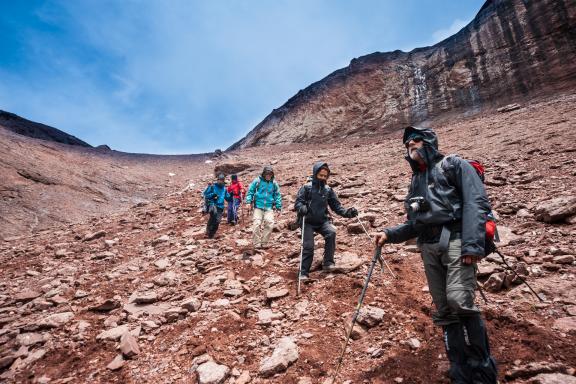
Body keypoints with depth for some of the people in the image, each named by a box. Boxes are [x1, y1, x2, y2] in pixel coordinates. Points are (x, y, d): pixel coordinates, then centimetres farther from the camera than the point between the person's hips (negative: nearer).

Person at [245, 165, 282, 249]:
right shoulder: (257, 181, 0)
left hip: (269, 208, 2)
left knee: (269, 223, -12)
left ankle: (264, 243, 4)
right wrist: (248, 201, -5)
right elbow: (250, 191, 5)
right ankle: (256, 243, 1)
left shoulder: (274, 183, 7)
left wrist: (278, 207, 10)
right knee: (256, 223, -11)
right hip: (258, 206, -2)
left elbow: (277, 195, 13)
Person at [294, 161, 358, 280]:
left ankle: (328, 262, -14)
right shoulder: (306, 187, -3)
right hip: (308, 222, -2)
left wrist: (347, 212, -11)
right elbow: (298, 202, -9)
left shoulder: (328, 190, 7)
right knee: (308, 246, -10)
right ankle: (304, 272, 7)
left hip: (322, 221, 3)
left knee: (331, 233, -26)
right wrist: (302, 208, -32)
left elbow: (336, 206, 6)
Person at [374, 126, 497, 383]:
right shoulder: (416, 181, 23)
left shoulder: (454, 166, 6)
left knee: (459, 299, -20)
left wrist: (473, 244, -20)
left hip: (455, 240, -6)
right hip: (429, 248, 6)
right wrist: (390, 234, 7)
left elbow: (476, 203, -9)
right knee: (444, 310, 5)